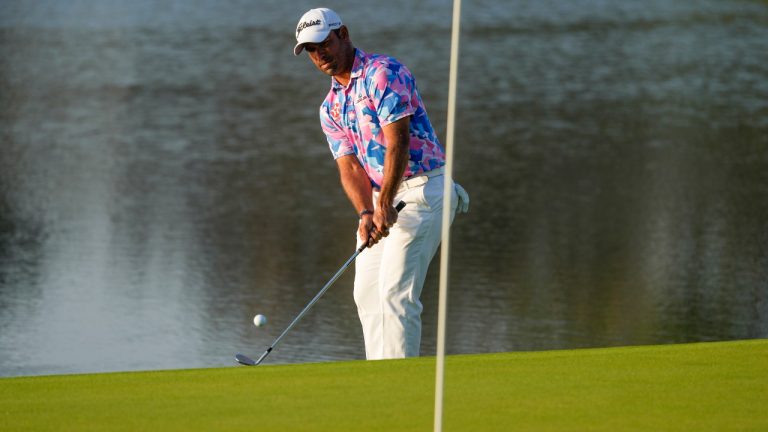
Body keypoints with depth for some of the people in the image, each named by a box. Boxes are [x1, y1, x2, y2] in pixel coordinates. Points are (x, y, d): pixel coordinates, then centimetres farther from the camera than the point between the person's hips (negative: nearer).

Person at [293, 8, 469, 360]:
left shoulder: (383, 74, -11)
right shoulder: (330, 107, 13)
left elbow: (398, 142, -20)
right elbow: (349, 165, 2)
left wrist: (385, 205, -27)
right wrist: (365, 214, -17)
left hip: (421, 189, -9)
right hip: (379, 199, 9)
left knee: (395, 292, -15)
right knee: (366, 293, 8)